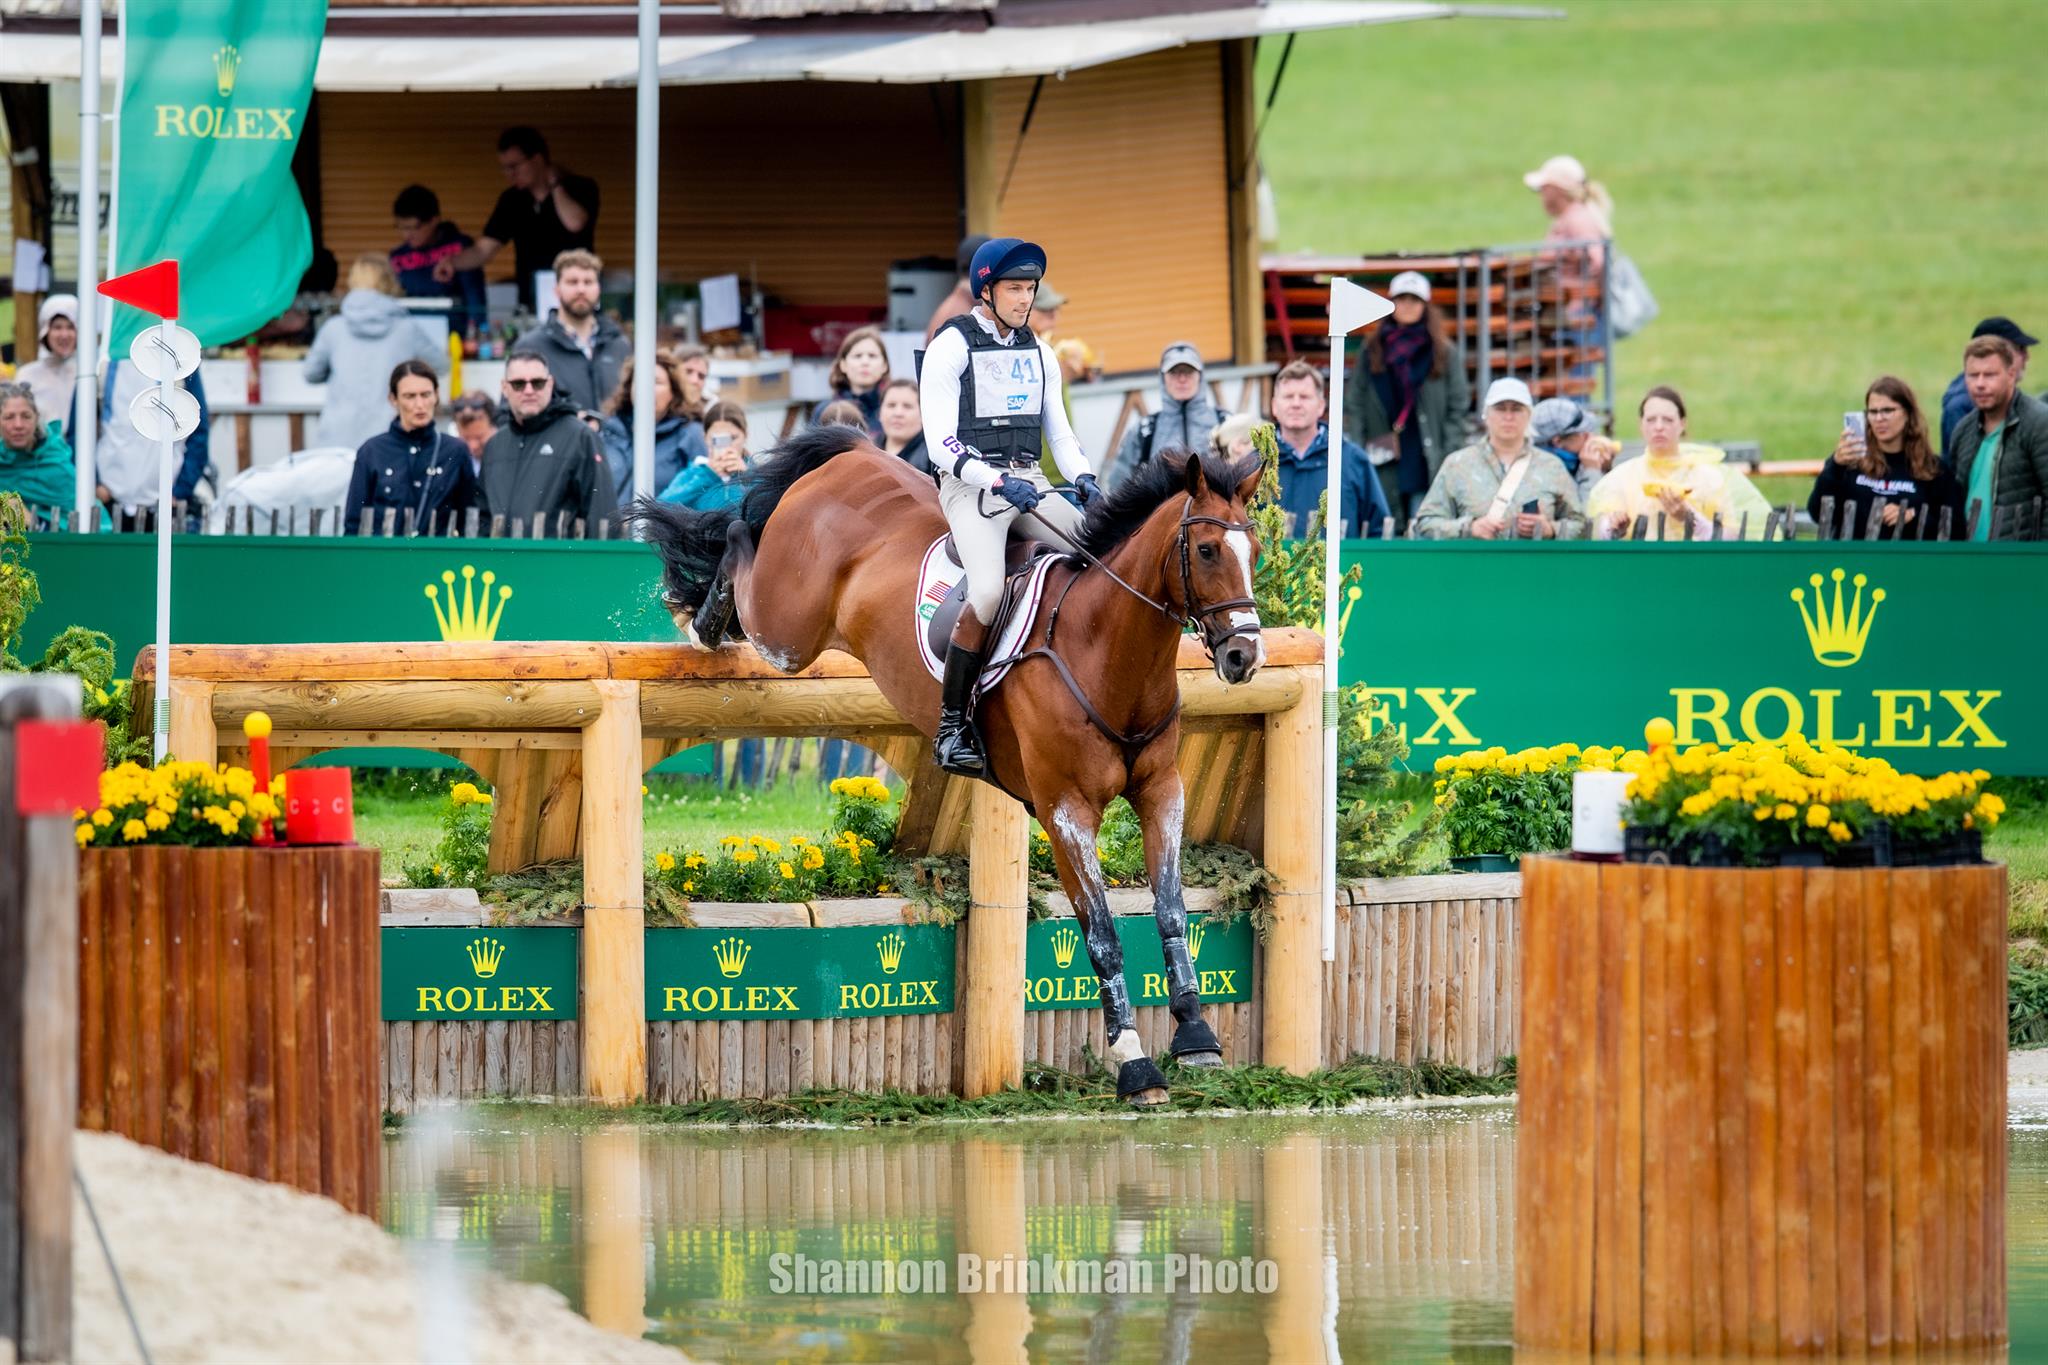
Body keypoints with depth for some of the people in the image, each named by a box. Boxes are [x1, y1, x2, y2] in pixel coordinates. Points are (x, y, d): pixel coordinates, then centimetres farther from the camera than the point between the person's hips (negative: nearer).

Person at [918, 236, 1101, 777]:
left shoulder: (1037, 352, 16)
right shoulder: (952, 347, -4)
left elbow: (1059, 431, 19)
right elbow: (940, 442, -10)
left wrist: (1083, 478, -2)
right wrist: (997, 481, -23)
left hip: (1030, 483, 6)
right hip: (970, 484, -6)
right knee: (987, 593, -28)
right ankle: (952, 727, -20)